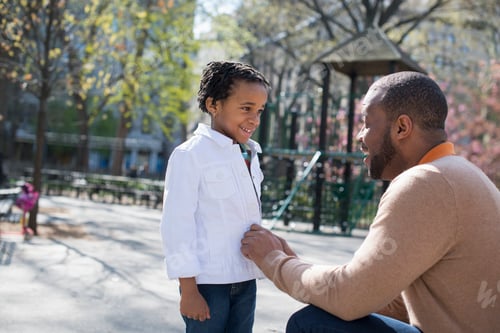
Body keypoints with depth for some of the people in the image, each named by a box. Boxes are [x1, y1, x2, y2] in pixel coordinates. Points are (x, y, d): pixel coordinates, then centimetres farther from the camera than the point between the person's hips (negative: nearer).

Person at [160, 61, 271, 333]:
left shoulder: (250, 157, 11)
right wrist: (188, 289, -15)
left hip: (245, 280, 7)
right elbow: (177, 224, -14)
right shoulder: (190, 155, -11)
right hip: (208, 282, -7)